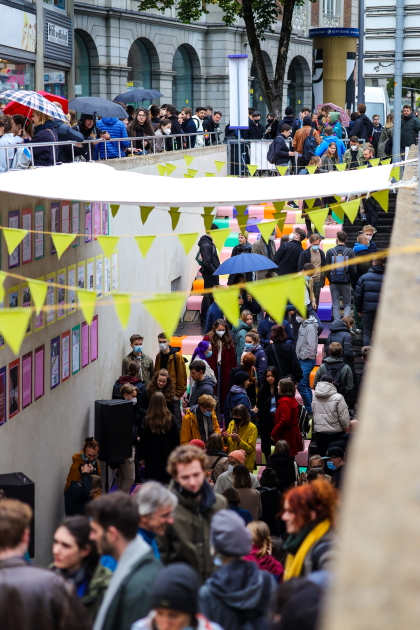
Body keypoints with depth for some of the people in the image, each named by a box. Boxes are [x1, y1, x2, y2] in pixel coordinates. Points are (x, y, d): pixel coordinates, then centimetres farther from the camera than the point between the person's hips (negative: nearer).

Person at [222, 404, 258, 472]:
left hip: (245, 464, -4)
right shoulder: (232, 423, 2)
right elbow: (227, 444, 9)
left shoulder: (252, 428, -12)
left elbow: (251, 449, -15)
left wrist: (239, 440, -28)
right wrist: (225, 438, -13)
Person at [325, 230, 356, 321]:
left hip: (334, 283, 0)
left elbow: (326, 269, -2)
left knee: (335, 306, 7)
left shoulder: (330, 251, -4)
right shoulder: (350, 252, -6)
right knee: (347, 304, 11)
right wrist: (350, 279, 10)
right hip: (346, 283, 0)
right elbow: (353, 269, -7)